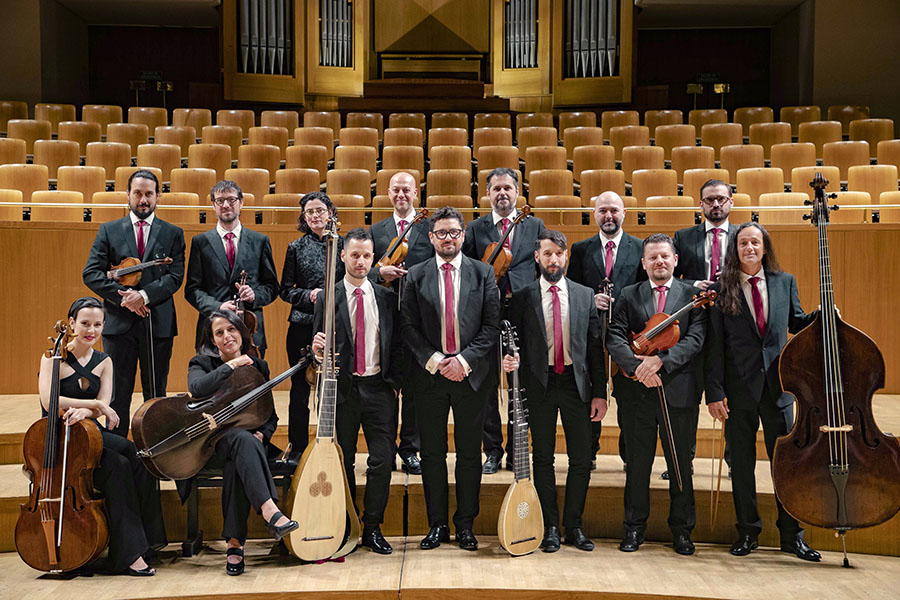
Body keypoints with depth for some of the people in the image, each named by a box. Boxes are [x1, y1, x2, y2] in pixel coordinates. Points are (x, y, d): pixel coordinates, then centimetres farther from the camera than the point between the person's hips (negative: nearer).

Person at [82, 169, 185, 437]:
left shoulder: (173, 234, 7)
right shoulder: (108, 231, 8)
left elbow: (176, 276, -3)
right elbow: (90, 273, 0)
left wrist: (144, 295, -17)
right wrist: (123, 296, -12)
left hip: (158, 323, 0)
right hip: (119, 323, 0)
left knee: (156, 394, 7)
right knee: (118, 395, 4)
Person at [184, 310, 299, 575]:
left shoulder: (258, 366, 12)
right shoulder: (201, 363, 4)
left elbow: (271, 415, 14)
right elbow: (197, 389, -22)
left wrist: (261, 434, -7)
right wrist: (231, 365, -17)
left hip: (247, 441, 2)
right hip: (210, 443, -2)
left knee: (236, 464, -35)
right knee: (242, 438, -37)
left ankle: (234, 542, -35)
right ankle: (270, 512, -53)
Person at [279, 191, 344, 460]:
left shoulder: (342, 244, 5)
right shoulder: (296, 248, 5)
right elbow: (285, 290, 8)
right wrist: (308, 295, -9)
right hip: (303, 325, 0)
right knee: (300, 390, 4)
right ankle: (298, 449, 17)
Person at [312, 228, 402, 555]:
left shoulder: (387, 298, 8)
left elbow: (397, 346, 10)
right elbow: (319, 342, 6)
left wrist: (394, 382, 1)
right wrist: (317, 349, -16)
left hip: (378, 387, 1)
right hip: (342, 388, -1)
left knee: (382, 459, -3)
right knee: (343, 461, 7)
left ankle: (372, 528, 10)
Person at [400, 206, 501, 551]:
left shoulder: (483, 273, 4)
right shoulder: (416, 276, 5)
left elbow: (492, 326, 0)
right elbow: (408, 325, 1)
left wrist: (465, 360, -11)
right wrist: (434, 360, -10)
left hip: (471, 375, 0)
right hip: (429, 376, 0)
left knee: (469, 454, 6)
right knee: (432, 454, 6)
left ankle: (465, 525, 17)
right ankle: (437, 525, 17)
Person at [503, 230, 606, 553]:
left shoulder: (585, 295, 7)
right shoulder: (522, 297, 3)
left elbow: (595, 346, 6)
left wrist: (599, 393, 2)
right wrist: (510, 360, -18)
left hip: (576, 382, 1)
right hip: (540, 384, -1)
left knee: (581, 459, 4)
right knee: (543, 458, 5)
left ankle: (574, 525, 18)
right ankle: (550, 526, 16)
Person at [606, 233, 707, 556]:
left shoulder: (692, 295, 5)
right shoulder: (628, 296, 8)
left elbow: (696, 339, -7)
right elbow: (614, 338, -2)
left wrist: (661, 360, -19)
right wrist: (638, 367, -17)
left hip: (680, 392, -1)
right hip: (639, 393, 1)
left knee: (681, 465, 8)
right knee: (637, 464, 8)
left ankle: (682, 529, 22)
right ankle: (634, 527, 21)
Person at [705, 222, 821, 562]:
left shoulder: (785, 282, 7)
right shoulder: (722, 289, -1)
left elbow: (796, 323, 19)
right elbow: (714, 345, -4)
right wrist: (714, 392, -9)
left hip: (777, 385, 2)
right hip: (739, 387, -1)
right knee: (742, 462, 7)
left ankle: (792, 534, 16)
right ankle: (748, 531, 21)